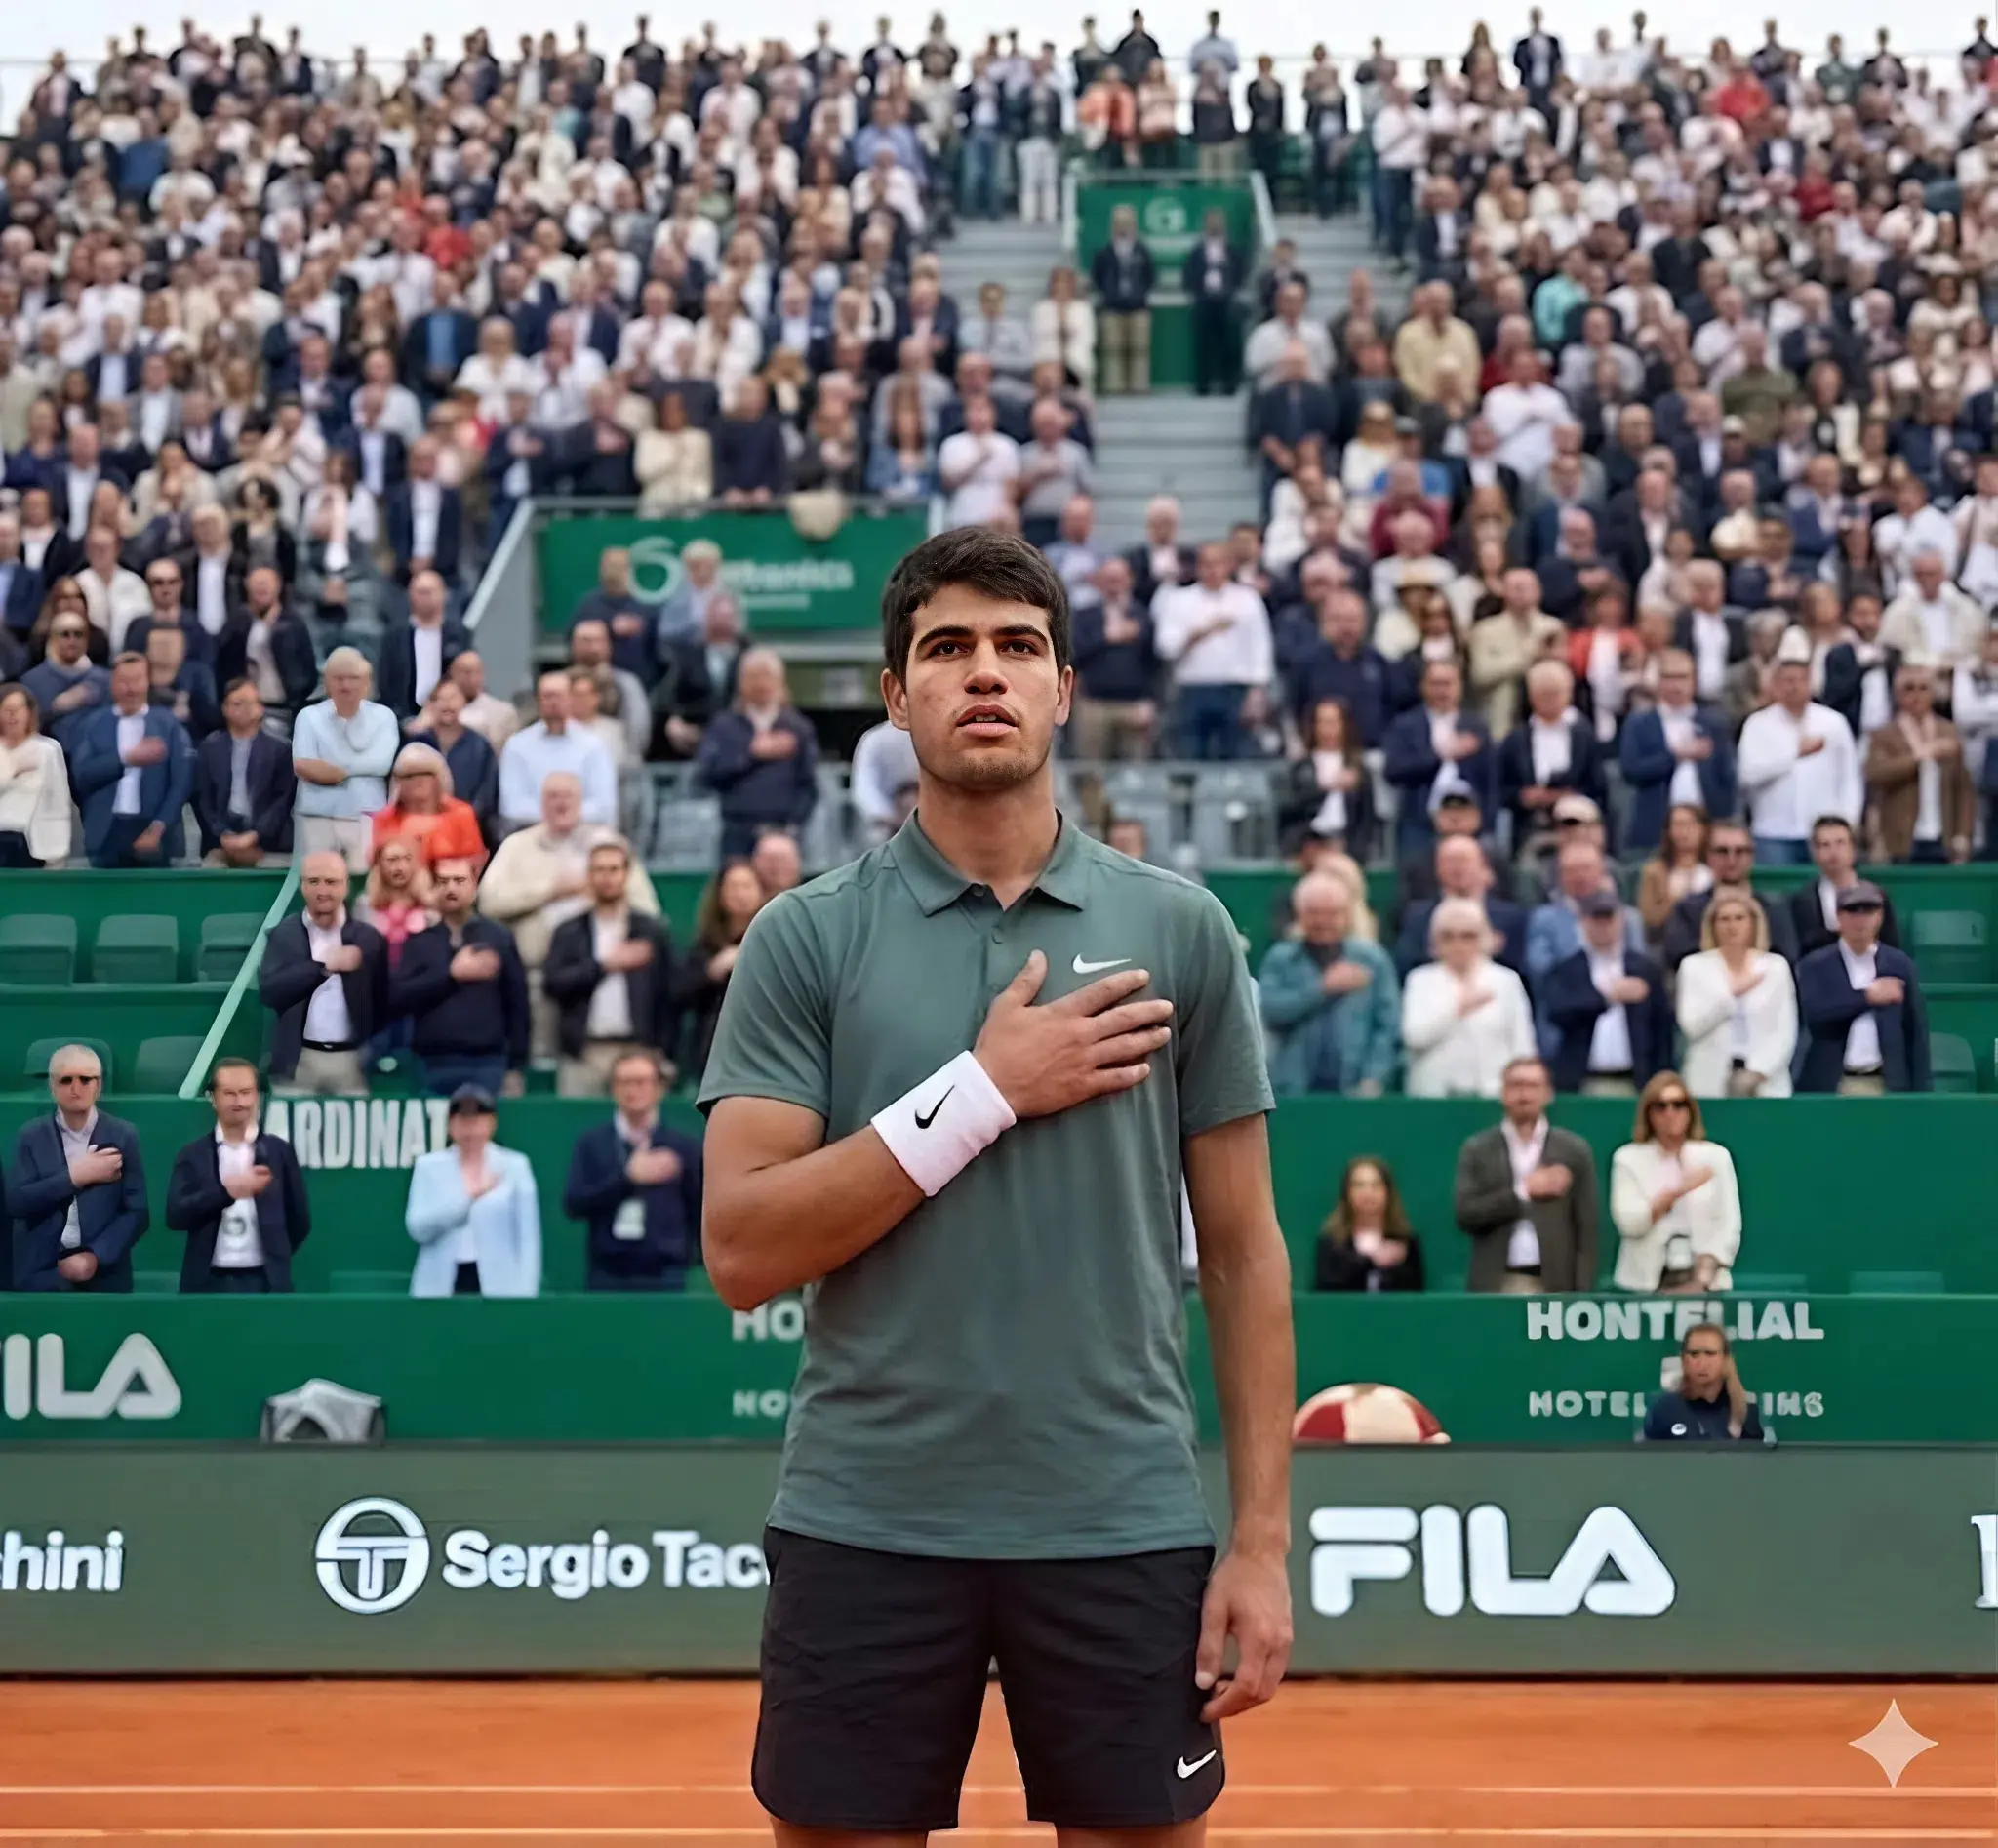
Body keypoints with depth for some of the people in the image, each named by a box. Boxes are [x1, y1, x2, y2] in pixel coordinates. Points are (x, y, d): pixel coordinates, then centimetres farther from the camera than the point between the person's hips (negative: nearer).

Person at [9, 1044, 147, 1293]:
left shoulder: (123, 1135, 3)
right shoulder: (30, 1135, 5)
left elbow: (137, 1212, -2)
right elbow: (16, 1202, -6)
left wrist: (95, 1257, -13)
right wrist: (75, 1177, -13)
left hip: (105, 1279, 0)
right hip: (41, 1278, 0)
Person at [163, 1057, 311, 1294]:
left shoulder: (278, 1151, 7)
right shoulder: (193, 1155, 6)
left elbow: (299, 1221, 14)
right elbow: (175, 1216, -9)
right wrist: (227, 1191, -20)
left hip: (264, 1283, 0)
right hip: (209, 1285, 0)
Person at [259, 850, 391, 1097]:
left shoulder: (368, 938, 6)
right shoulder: (283, 935, 5)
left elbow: (383, 1004, 8)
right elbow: (268, 991, -9)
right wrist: (323, 966, -15)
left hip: (352, 1061, 0)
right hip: (297, 1062, 0)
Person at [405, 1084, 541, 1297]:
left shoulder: (514, 1166, 6)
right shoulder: (429, 1166, 8)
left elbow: (528, 1237, 4)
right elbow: (418, 1228, -4)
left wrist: (526, 1292, -4)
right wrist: (466, 1195, -12)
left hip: (497, 1285, -1)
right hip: (443, 1284, 1)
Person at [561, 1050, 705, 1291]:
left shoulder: (684, 1146, 6)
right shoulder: (591, 1143, 8)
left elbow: (699, 1211, 7)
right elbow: (573, 1204, -3)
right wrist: (628, 1177, -11)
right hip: (606, 1278, 1)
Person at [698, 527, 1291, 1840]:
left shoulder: (1181, 930, 4)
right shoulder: (806, 938, 0)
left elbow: (1243, 1252, 5)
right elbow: (743, 1253, -7)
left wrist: (1263, 1539, -1)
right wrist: (984, 1088, -14)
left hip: (1125, 1528, 1)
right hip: (867, 1526, -1)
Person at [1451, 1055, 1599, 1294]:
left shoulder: (1574, 1150, 7)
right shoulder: (1477, 1150, 8)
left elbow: (1586, 1229, 5)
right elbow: (1465, 1215, -3)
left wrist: (1582, 1294, -4)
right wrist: (1522, 1192, -10)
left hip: (1555, 1286, 0)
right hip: (1495, 1286, 0)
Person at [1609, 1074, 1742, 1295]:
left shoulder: (1716, 1156, 9)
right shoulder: (1629, 1158, 7)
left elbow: (1728, 1228, 3)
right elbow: (1628, 1223, -5)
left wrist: (1702, 1279, -9)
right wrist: (1675, 1191, -14)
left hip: (1704, 1279, 1)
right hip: (1648, 1282, -1)